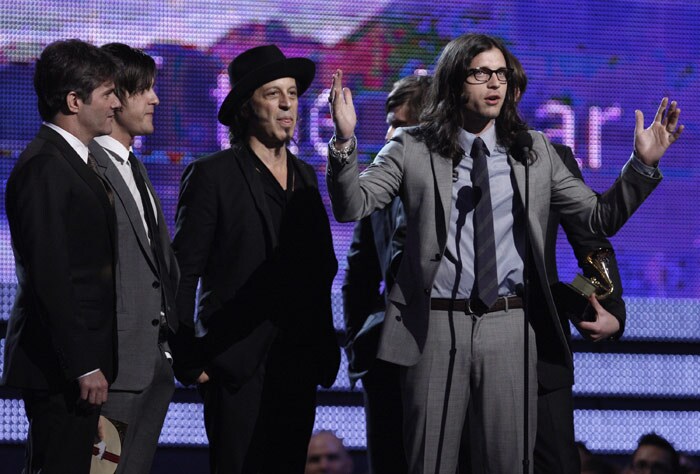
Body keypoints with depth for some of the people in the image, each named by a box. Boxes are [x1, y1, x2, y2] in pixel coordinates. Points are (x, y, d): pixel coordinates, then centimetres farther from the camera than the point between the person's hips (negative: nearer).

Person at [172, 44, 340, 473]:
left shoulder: (305, 176, 16)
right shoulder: (212, 176, -3)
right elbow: (184, 273, -6)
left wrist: (325, 350, 13)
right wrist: (189, 360, -11)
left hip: (300, 363, 6)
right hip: (238, 365, -6)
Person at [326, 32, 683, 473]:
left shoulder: (535, 151, 9)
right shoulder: (413, 148, 3)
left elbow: (601, 217, 9)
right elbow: (352, 206, -5)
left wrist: (643, 164, -5)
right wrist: (345, 142, -22)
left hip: (510, 326, 1)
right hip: (436, 326, -1)